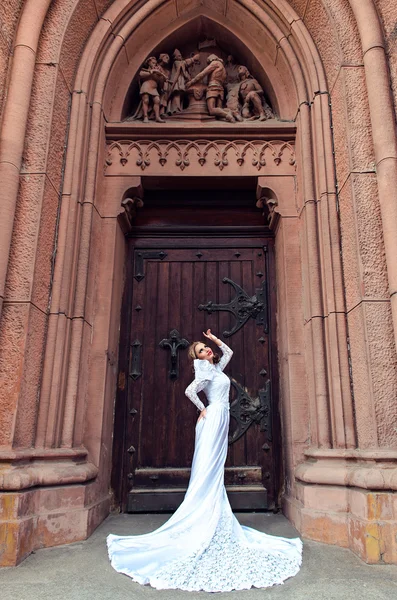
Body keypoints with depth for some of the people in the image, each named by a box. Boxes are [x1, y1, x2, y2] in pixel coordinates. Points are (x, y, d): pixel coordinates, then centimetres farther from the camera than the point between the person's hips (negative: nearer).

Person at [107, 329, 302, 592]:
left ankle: (216, 527, 13)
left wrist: (214, 338, 26)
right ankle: (202, 530, -9)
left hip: (220, 421, 9)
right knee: (207, 474, -10)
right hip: (213, 419, -9)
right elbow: (190, 391, -17)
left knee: (215, 476, 8)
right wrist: (203, 409, -6)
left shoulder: (216, 367, 17)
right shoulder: (206, 370, -6)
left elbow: (229, 351, 32)